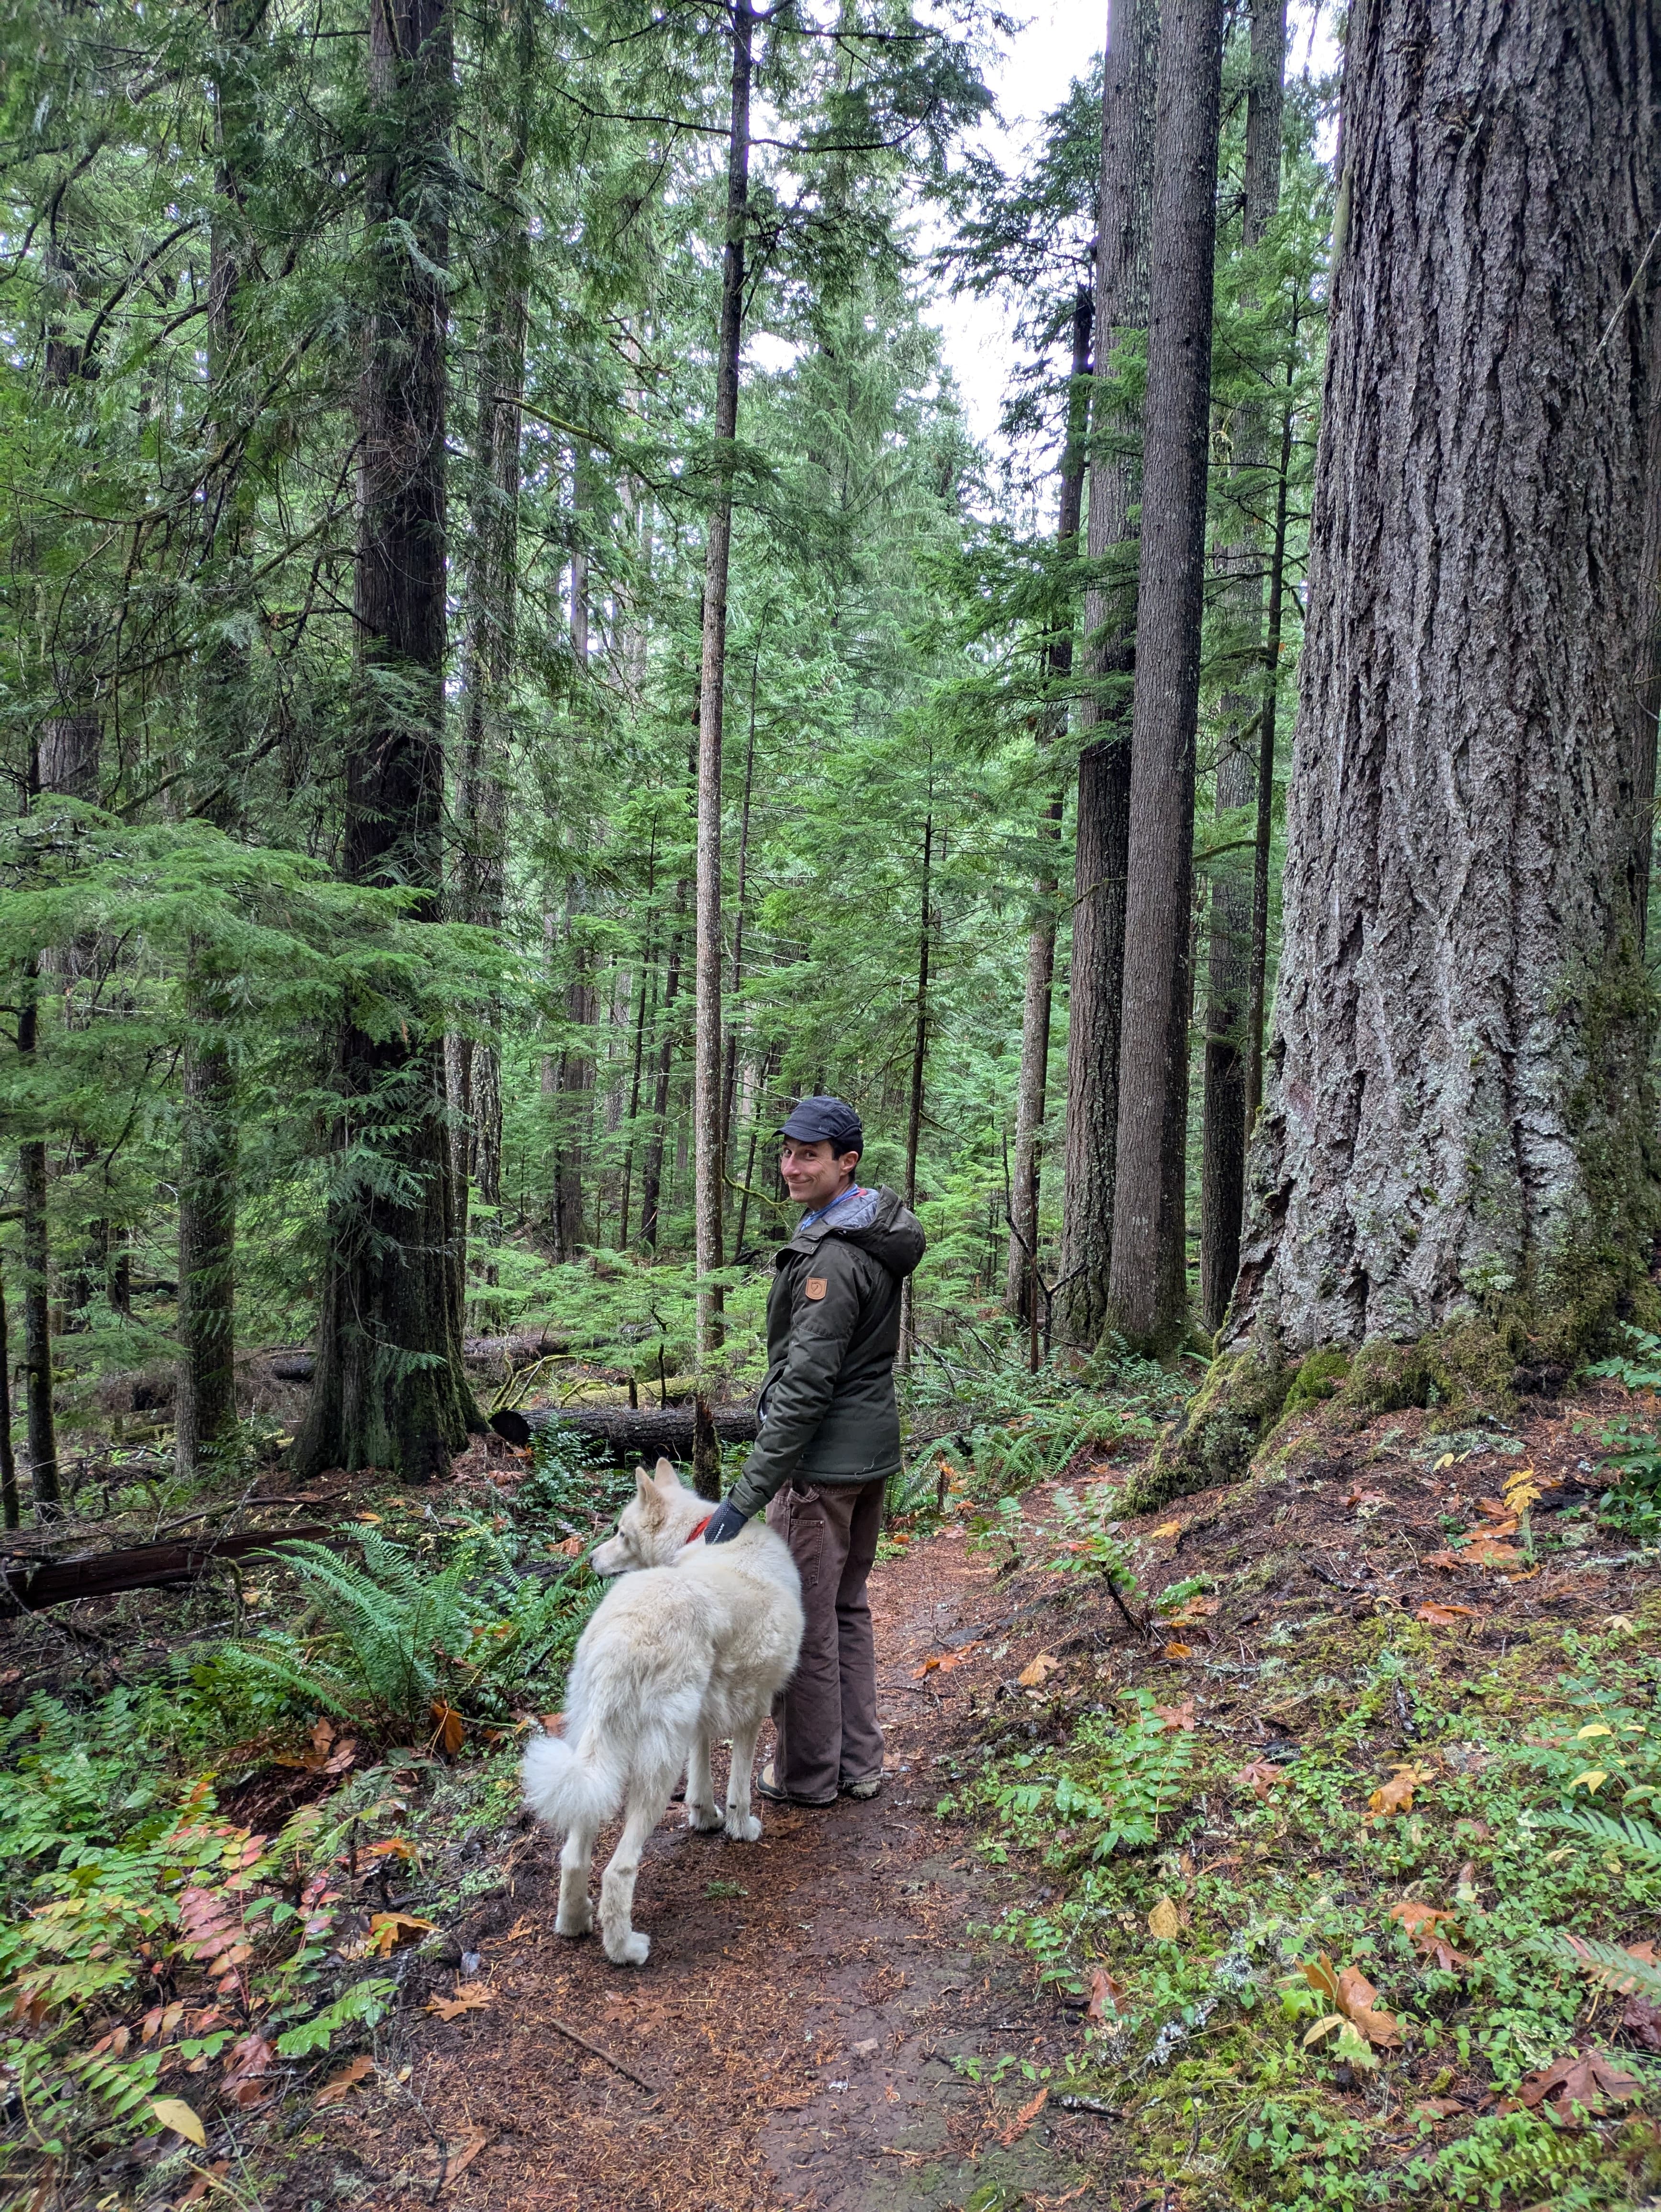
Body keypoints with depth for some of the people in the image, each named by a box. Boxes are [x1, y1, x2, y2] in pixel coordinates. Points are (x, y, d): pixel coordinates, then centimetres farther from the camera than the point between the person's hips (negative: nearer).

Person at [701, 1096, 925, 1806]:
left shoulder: (833, 1257, -23)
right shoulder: (877, 1234, 8)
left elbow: (804, 1387, -26)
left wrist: (747, 1494, -25)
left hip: (821, 1461, -10)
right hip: (871, 1451, 10)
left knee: (802, 1623, 5)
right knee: (848, 1609, 19)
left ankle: (808, 1774, 19)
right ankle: (859, 1762, 29)